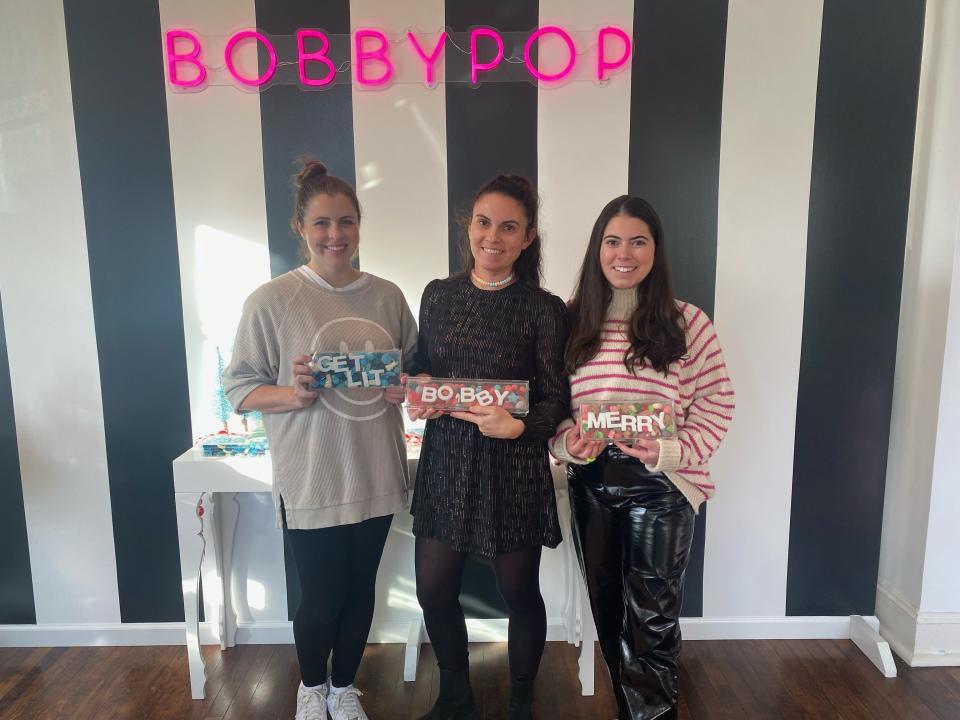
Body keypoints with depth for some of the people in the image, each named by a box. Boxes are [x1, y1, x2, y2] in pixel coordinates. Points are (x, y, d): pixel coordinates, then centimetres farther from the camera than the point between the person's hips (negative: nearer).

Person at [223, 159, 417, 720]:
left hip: (376, 475, 3)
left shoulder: (387, 296, 2)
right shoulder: (271, 301, -9)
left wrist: (407, 388, -9)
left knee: (360, 589, 17)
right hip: (311, 480, -3)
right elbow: (240, 389, -5)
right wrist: (295, 395, -22)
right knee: (321, 596, 11)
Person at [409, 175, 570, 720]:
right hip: (445, 462, 4)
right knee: (434, 591, 12)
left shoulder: (544, 309, -9)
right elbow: (422, 372, 10)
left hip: (515, 468, -3)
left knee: (519, 592, 14)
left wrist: (516, 426, -26)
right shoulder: (438, 295, 3)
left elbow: (558, 399, -8)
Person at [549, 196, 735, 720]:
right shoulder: (572, 319, 1)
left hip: (661, 485, -3)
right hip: (590, 483, 4)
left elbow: (716, 400, -4)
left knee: (652, 618, 7)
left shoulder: (686, 322, -6)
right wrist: (567, 442, -14)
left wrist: (672, 450, -18)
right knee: (607, 609, 20)